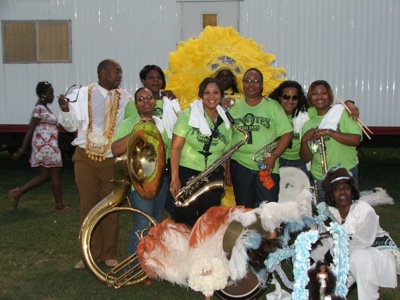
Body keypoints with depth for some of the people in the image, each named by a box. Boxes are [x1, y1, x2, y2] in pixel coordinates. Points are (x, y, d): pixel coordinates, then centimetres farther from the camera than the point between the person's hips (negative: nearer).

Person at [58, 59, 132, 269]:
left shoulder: (125, 98, 3)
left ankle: (109, 254, 20)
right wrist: (66, 110, -14)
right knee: (88, 206, 7)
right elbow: (71, 126, 5)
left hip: (112, 160, 0)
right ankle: (91, 254, 20)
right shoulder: (82, 94, 2)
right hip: (86, 158, 0)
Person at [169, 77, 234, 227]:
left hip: (214, 177, 4)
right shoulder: (188, 115, -5)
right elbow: (176, 147, -9)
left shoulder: (225, 121, 7)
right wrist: (175, 178, -16)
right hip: (187, 174, -4)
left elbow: (225, 153, 13)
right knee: (186, 221, 2)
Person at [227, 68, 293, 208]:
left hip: (267, 166, -2)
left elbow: (287, 133, -2)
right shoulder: (234, 107, 7)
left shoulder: (273, 106, 2)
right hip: (239, 165, 2)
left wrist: (274, 156, -14)